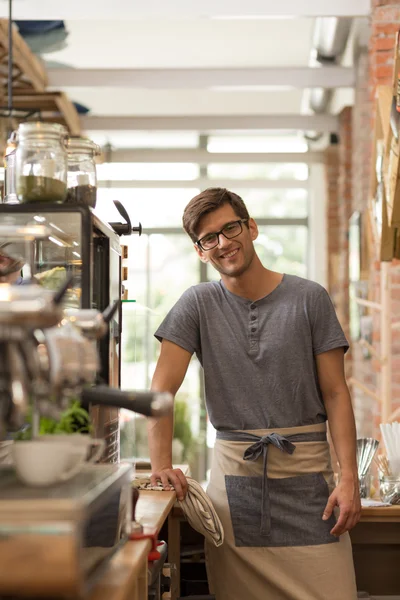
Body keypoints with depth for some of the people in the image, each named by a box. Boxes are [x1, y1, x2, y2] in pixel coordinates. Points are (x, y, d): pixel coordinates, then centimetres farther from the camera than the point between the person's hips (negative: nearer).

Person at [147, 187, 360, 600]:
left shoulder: (309, 299, 2)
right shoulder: (198, 304, 3)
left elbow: (335, 394, 1)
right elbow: (161, 390, -2)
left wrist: (349, 477, -9)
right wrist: (161, 465, -16)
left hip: (306, 472, 0)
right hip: (235, 471, 0)